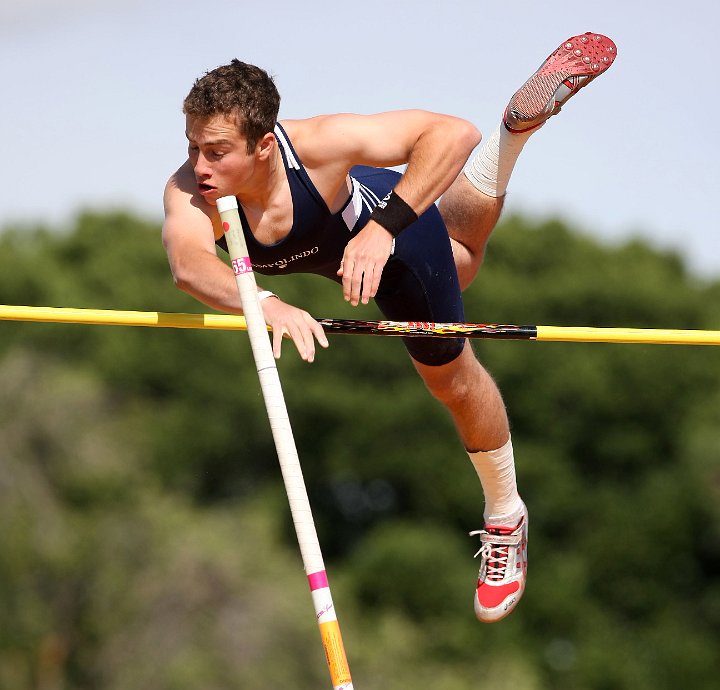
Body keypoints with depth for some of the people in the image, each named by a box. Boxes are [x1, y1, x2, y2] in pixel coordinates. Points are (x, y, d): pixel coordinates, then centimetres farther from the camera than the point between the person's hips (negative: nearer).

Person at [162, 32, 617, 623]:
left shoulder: (318, 143, -48)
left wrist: (385, 227, -59)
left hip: (398, 225, -5)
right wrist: (265, 303, -81)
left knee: (453, 378, 13)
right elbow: (187, 262, -63)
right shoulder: (188, 191, -43)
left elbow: (453, 133, -48)